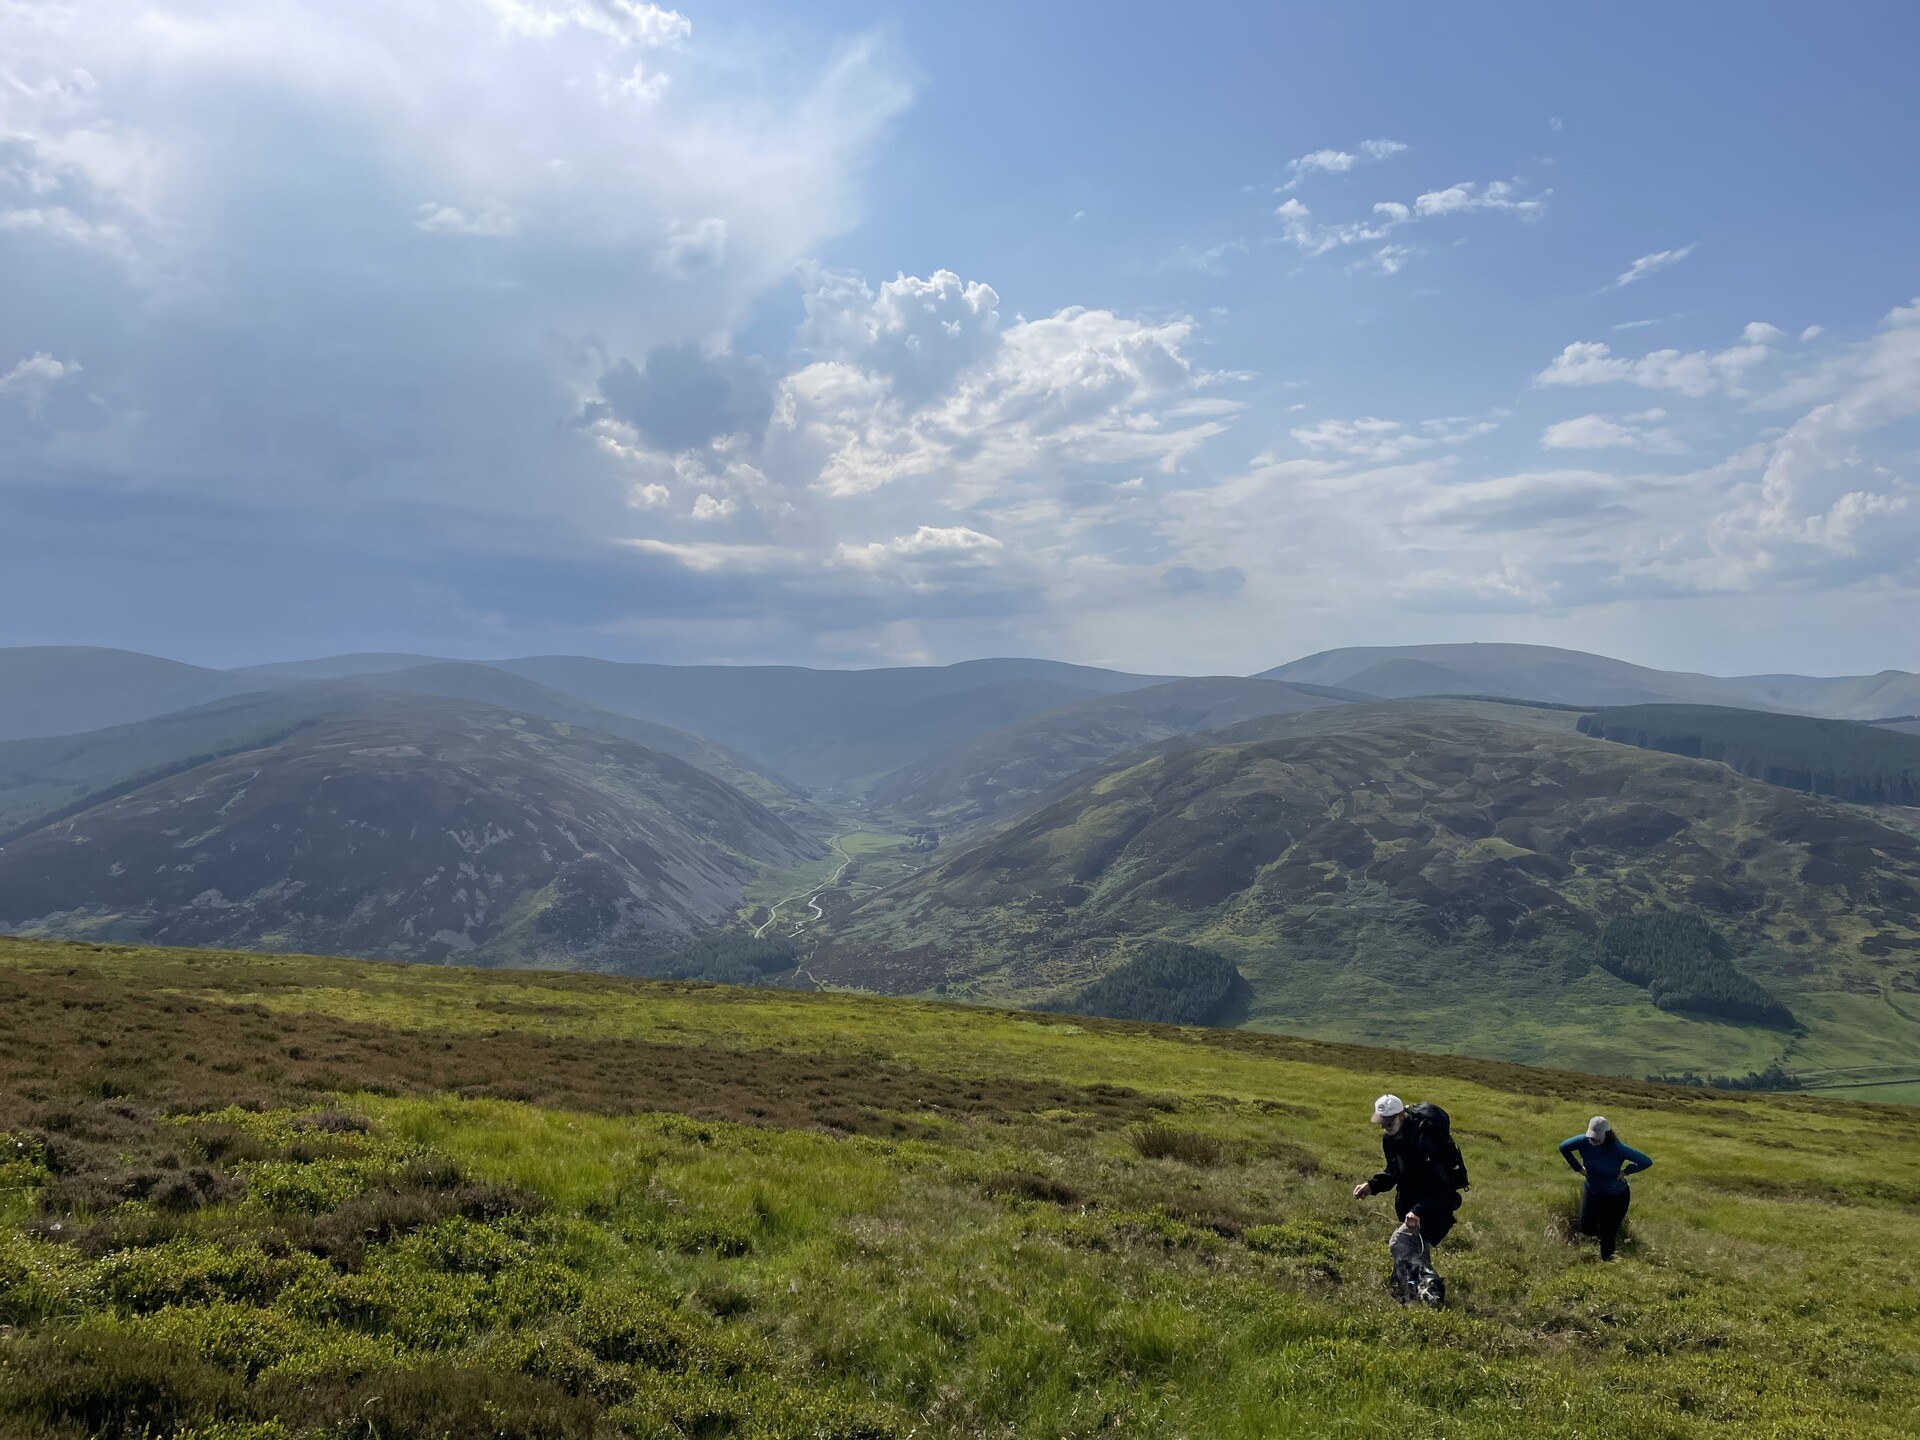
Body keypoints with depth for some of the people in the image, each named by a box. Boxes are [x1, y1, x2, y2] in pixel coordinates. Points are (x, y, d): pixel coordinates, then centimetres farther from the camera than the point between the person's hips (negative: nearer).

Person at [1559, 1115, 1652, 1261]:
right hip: (1592, 1191, 3)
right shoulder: (1584, 1142, -20)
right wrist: (1578, 1168, -4)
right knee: (1586, 1228, 2)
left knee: (1608, 1235, 1)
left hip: (1617, 1196, -3)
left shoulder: (1618, 1148, -28)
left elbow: (1647, 1162, -22)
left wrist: (1625, 1172, -19)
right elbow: (1563, 1147, -2)